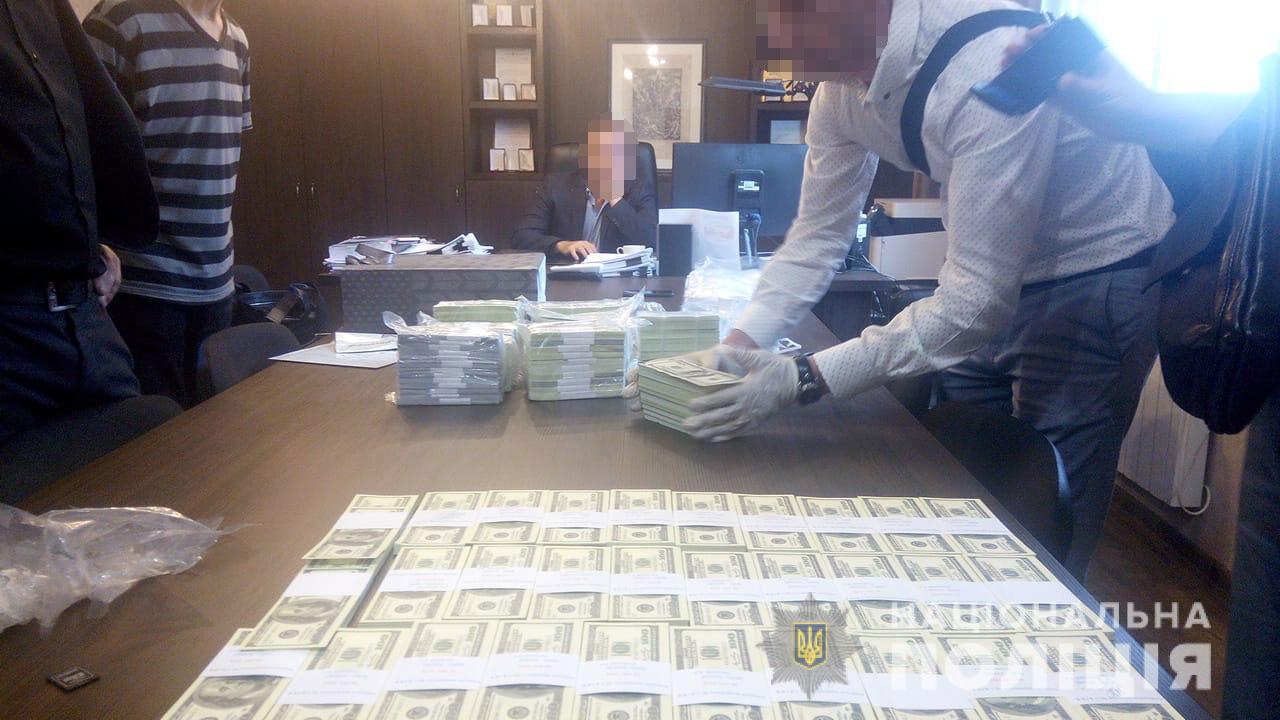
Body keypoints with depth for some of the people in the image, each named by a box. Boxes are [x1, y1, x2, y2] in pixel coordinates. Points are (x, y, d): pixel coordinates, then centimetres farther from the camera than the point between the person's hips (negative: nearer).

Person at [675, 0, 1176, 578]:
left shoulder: (992, 64, -33)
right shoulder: (841, 85, -9)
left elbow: (976, 299, -33)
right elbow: (817, 236, -1)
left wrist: (803, 380, -35)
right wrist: (737, 346, -14)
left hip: (1093, 278, -7)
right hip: (991, 277, 7)